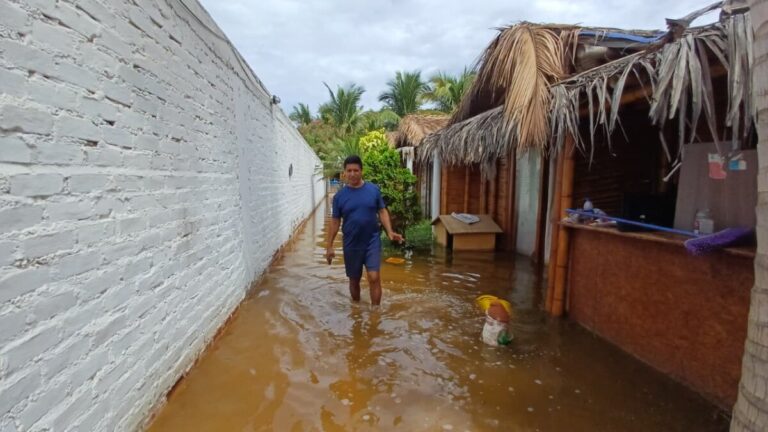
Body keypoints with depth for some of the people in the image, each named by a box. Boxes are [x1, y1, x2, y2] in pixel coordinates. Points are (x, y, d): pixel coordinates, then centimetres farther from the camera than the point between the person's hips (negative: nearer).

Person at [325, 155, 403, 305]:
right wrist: (330, 246, 1)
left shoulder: (374, 190, -3)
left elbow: (382, 211, 3)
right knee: (354, 280, 14)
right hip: (351, 245, 1)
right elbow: (335, 221, 2)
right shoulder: (339, 196, -3)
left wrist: (390, 232, -11)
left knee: (374, 277, -9)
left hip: (372, 241, -1)